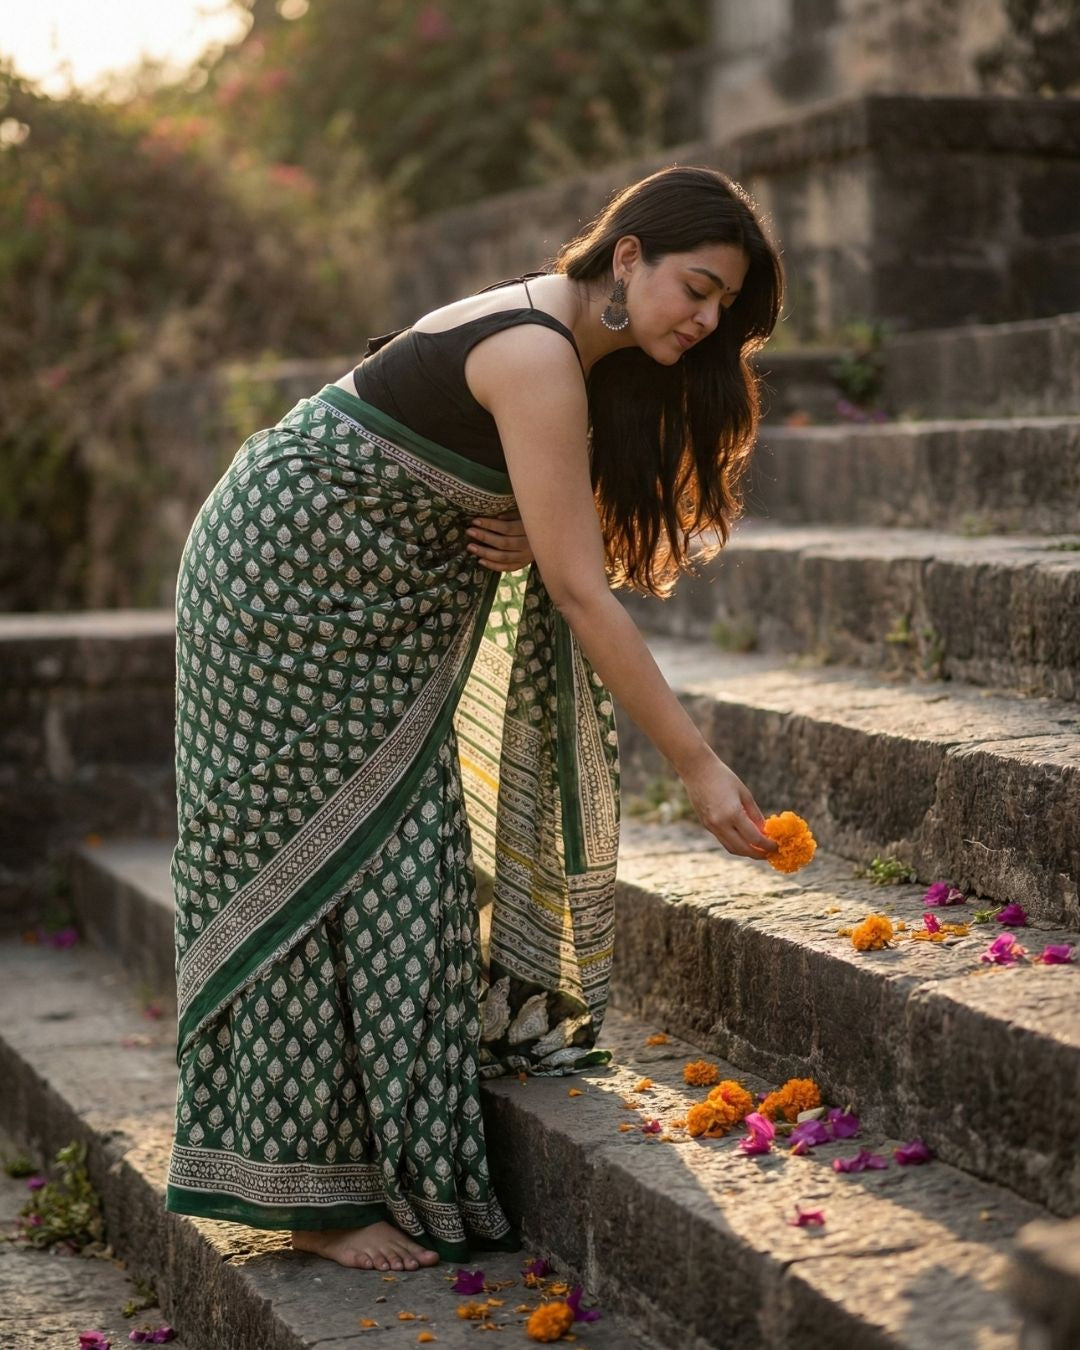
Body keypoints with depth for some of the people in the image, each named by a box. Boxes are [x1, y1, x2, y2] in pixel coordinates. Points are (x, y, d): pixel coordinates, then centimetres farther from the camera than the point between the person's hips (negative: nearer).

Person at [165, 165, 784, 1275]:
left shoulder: (567, 343, 3)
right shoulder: (539, 360, -26)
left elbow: (561, 550, 11)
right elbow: (583, 597, -28)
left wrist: (529, 538, -15)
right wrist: (701, 770, -26)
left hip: (368, 601, 10)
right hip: (285, 588, -10)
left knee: (391, 856, 9)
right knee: (316, 863, -6)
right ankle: (319, 1193, 1)